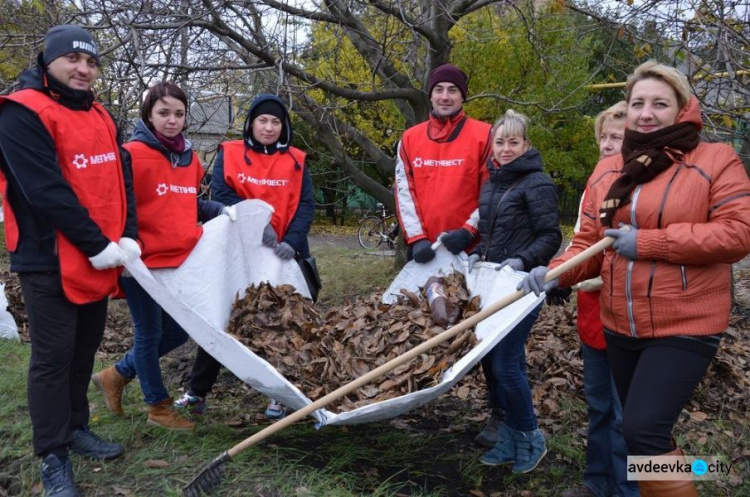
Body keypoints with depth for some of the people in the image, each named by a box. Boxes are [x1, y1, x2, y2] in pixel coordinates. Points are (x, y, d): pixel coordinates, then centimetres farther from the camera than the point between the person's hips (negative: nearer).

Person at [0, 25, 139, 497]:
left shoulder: (101, 117, 13)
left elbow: (121, 181, 9)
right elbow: (46, 192, -20)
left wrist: (127, 237, -4)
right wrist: (97, 244, -18)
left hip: (100, 260, 8)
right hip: (51, 261, -7)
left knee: (85, 348, 17)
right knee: (53, 357, 0)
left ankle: (75, 426, 33)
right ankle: (53, 457, 12)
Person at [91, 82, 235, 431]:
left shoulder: (189, 157, 9)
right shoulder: (133, 154, -12)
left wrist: (220, 210, 3)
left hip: (181, 261, 7)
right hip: (143, 263, -7)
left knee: (177, 332, 15)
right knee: (150, 334, 8)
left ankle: (116, 375, 36)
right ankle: (159, 407, 26)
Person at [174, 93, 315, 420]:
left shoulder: (295, 161, 6)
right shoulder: (229, 154, 2)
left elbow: (306, 205, -2)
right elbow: (220, 194, -9)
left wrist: (292, 241, -18)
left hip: (281, 255, 1)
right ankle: (197, 392, 19)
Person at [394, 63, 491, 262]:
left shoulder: (484, 135, 0)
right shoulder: (410, 138, 9)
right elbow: (404, 191, 3)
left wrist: (469, 231, -13)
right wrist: (416, 237, -8)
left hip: (469, 248, -3)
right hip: (422, 249, 3)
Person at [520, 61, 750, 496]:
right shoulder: (607, 171, 9)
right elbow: (590, 243, 9)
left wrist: (648, 242, -20)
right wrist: (557, 273, -11)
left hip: (684, 328, -6)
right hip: (621, 327, 6)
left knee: (644, 431, -13)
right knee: (642, 430, 18)